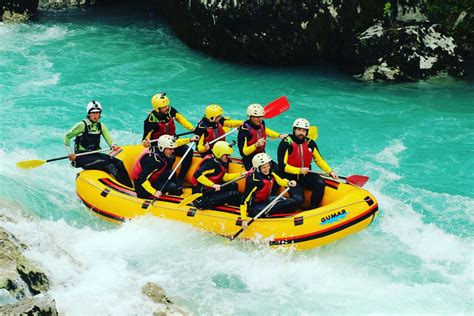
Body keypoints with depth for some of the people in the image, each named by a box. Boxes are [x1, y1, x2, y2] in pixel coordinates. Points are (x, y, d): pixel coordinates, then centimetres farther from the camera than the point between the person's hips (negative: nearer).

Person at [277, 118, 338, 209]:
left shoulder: (310, 143, 3)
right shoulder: (286, 143, -13)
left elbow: (319, 160, 11)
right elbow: (282, 166, -16)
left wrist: (330, 172, -1)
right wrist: (299, 171, -23)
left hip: (306, 175, 5)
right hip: (291, 178, -5)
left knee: (320, 184, -24)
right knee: (298, 200, -26)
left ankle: (313, 208, -6)